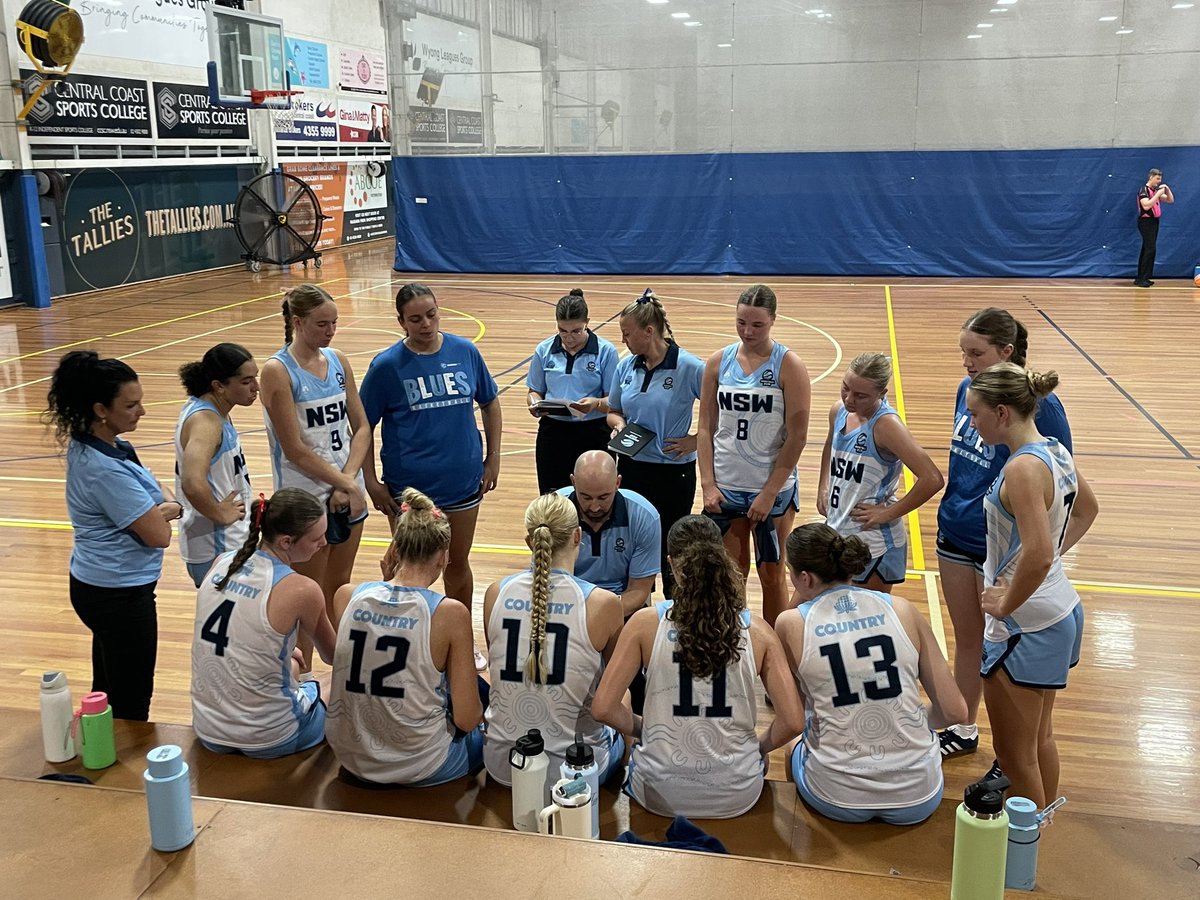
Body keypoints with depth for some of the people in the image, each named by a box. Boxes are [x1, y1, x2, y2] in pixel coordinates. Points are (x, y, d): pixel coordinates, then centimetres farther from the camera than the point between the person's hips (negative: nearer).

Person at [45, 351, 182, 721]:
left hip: (96, 586, 10)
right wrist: (167, 509, -2)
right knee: (132, 704, 4)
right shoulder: (106, 468, -27)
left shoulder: (89, 446, 3)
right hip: (121, 595, -10)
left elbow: (156, 495, 11)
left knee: (107, 691, 22)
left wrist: (159, 507, -11)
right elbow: (159, 535, -23)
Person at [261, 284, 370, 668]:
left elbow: (361, 428, 4)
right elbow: (295, 449, -16)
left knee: (339, 589, 17)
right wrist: (345, 484, -13)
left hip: (347, 494, 6)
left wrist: (349, 480, -10)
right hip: (304, 501, -6)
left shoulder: (339, 361, 5)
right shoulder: (278, 371, -13)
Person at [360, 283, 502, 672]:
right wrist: (371, 482, -7)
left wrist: (492, 457, 5)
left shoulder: (465, 351, -3)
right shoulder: (387, 365, -10)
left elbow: (490, 404, 9)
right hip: (409, 486, -2)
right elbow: (363, 426, -4)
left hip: (463, 481, 3)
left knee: (458, 563, 17)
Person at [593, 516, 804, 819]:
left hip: (660, 795, -1)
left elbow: (603, 708, -14)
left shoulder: (646, 623, -13)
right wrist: (759, 748, 10)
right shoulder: (757, 631, -9)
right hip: (736, 798, 1)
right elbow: (793, 722, -10)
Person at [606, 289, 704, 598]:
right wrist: (618, 424, -5)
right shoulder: (626, 366, 3)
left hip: (674, 471, -5)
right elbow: (614, 410, 15)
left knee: (670, 550, 5)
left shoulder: (689, 367, -14)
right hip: (632, 467, 5)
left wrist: (694, 440, -13)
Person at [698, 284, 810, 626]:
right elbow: (706, 428, 5)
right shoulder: (719, 361, 2)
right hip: (725, 488, 3)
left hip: (773, 491, -3)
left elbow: (797, 437, -10)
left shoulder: (789, 366, -8)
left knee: (771, 575, 9)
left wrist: (769, 494, -12)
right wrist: (708, 484, -3)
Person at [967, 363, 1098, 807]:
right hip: (1060, 613, 10)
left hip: (1026, 629, -10)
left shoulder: (1023, 468, -24)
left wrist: (1006, 604, -18)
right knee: (1040, 740, 23)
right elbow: (1087, 509, 23)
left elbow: (1038, 556, -32)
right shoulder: (1056, 451, 4)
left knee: (1014, 756, 4)